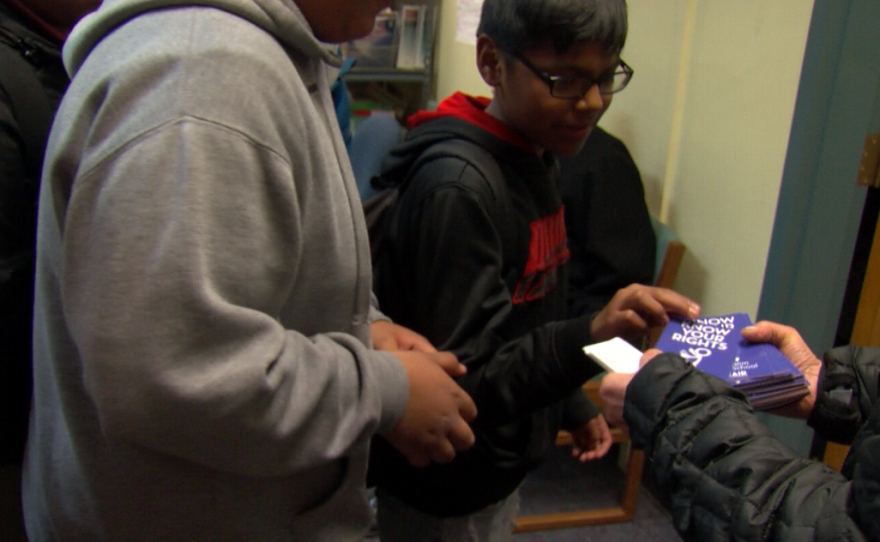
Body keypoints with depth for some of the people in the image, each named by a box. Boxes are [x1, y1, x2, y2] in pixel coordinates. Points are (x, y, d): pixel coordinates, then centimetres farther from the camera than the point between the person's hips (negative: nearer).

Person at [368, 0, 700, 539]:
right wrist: (589, 337, -39)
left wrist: (573, 407, 17)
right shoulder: (456, 188, -27)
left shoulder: (536, 162, 1)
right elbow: (461, 378, -27)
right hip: (444, 498, -8)